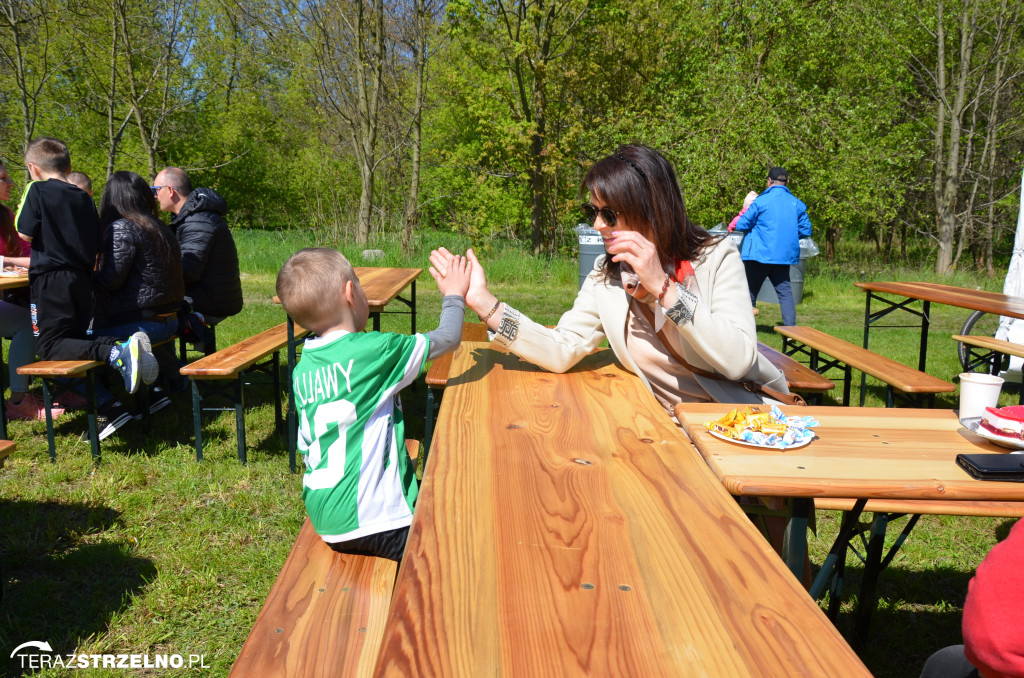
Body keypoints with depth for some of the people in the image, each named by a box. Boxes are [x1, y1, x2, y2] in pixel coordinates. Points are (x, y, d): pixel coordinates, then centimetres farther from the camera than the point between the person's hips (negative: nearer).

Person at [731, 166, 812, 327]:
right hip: (785, 255, 4)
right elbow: (805, 231, 8)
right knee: (784, 291, 9)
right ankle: (790, 327, 2)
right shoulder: (797, 204, 5)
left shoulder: (760, 201, -9)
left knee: (750, 291, 7)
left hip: (760, 254, -4)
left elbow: (741, 226, -5)